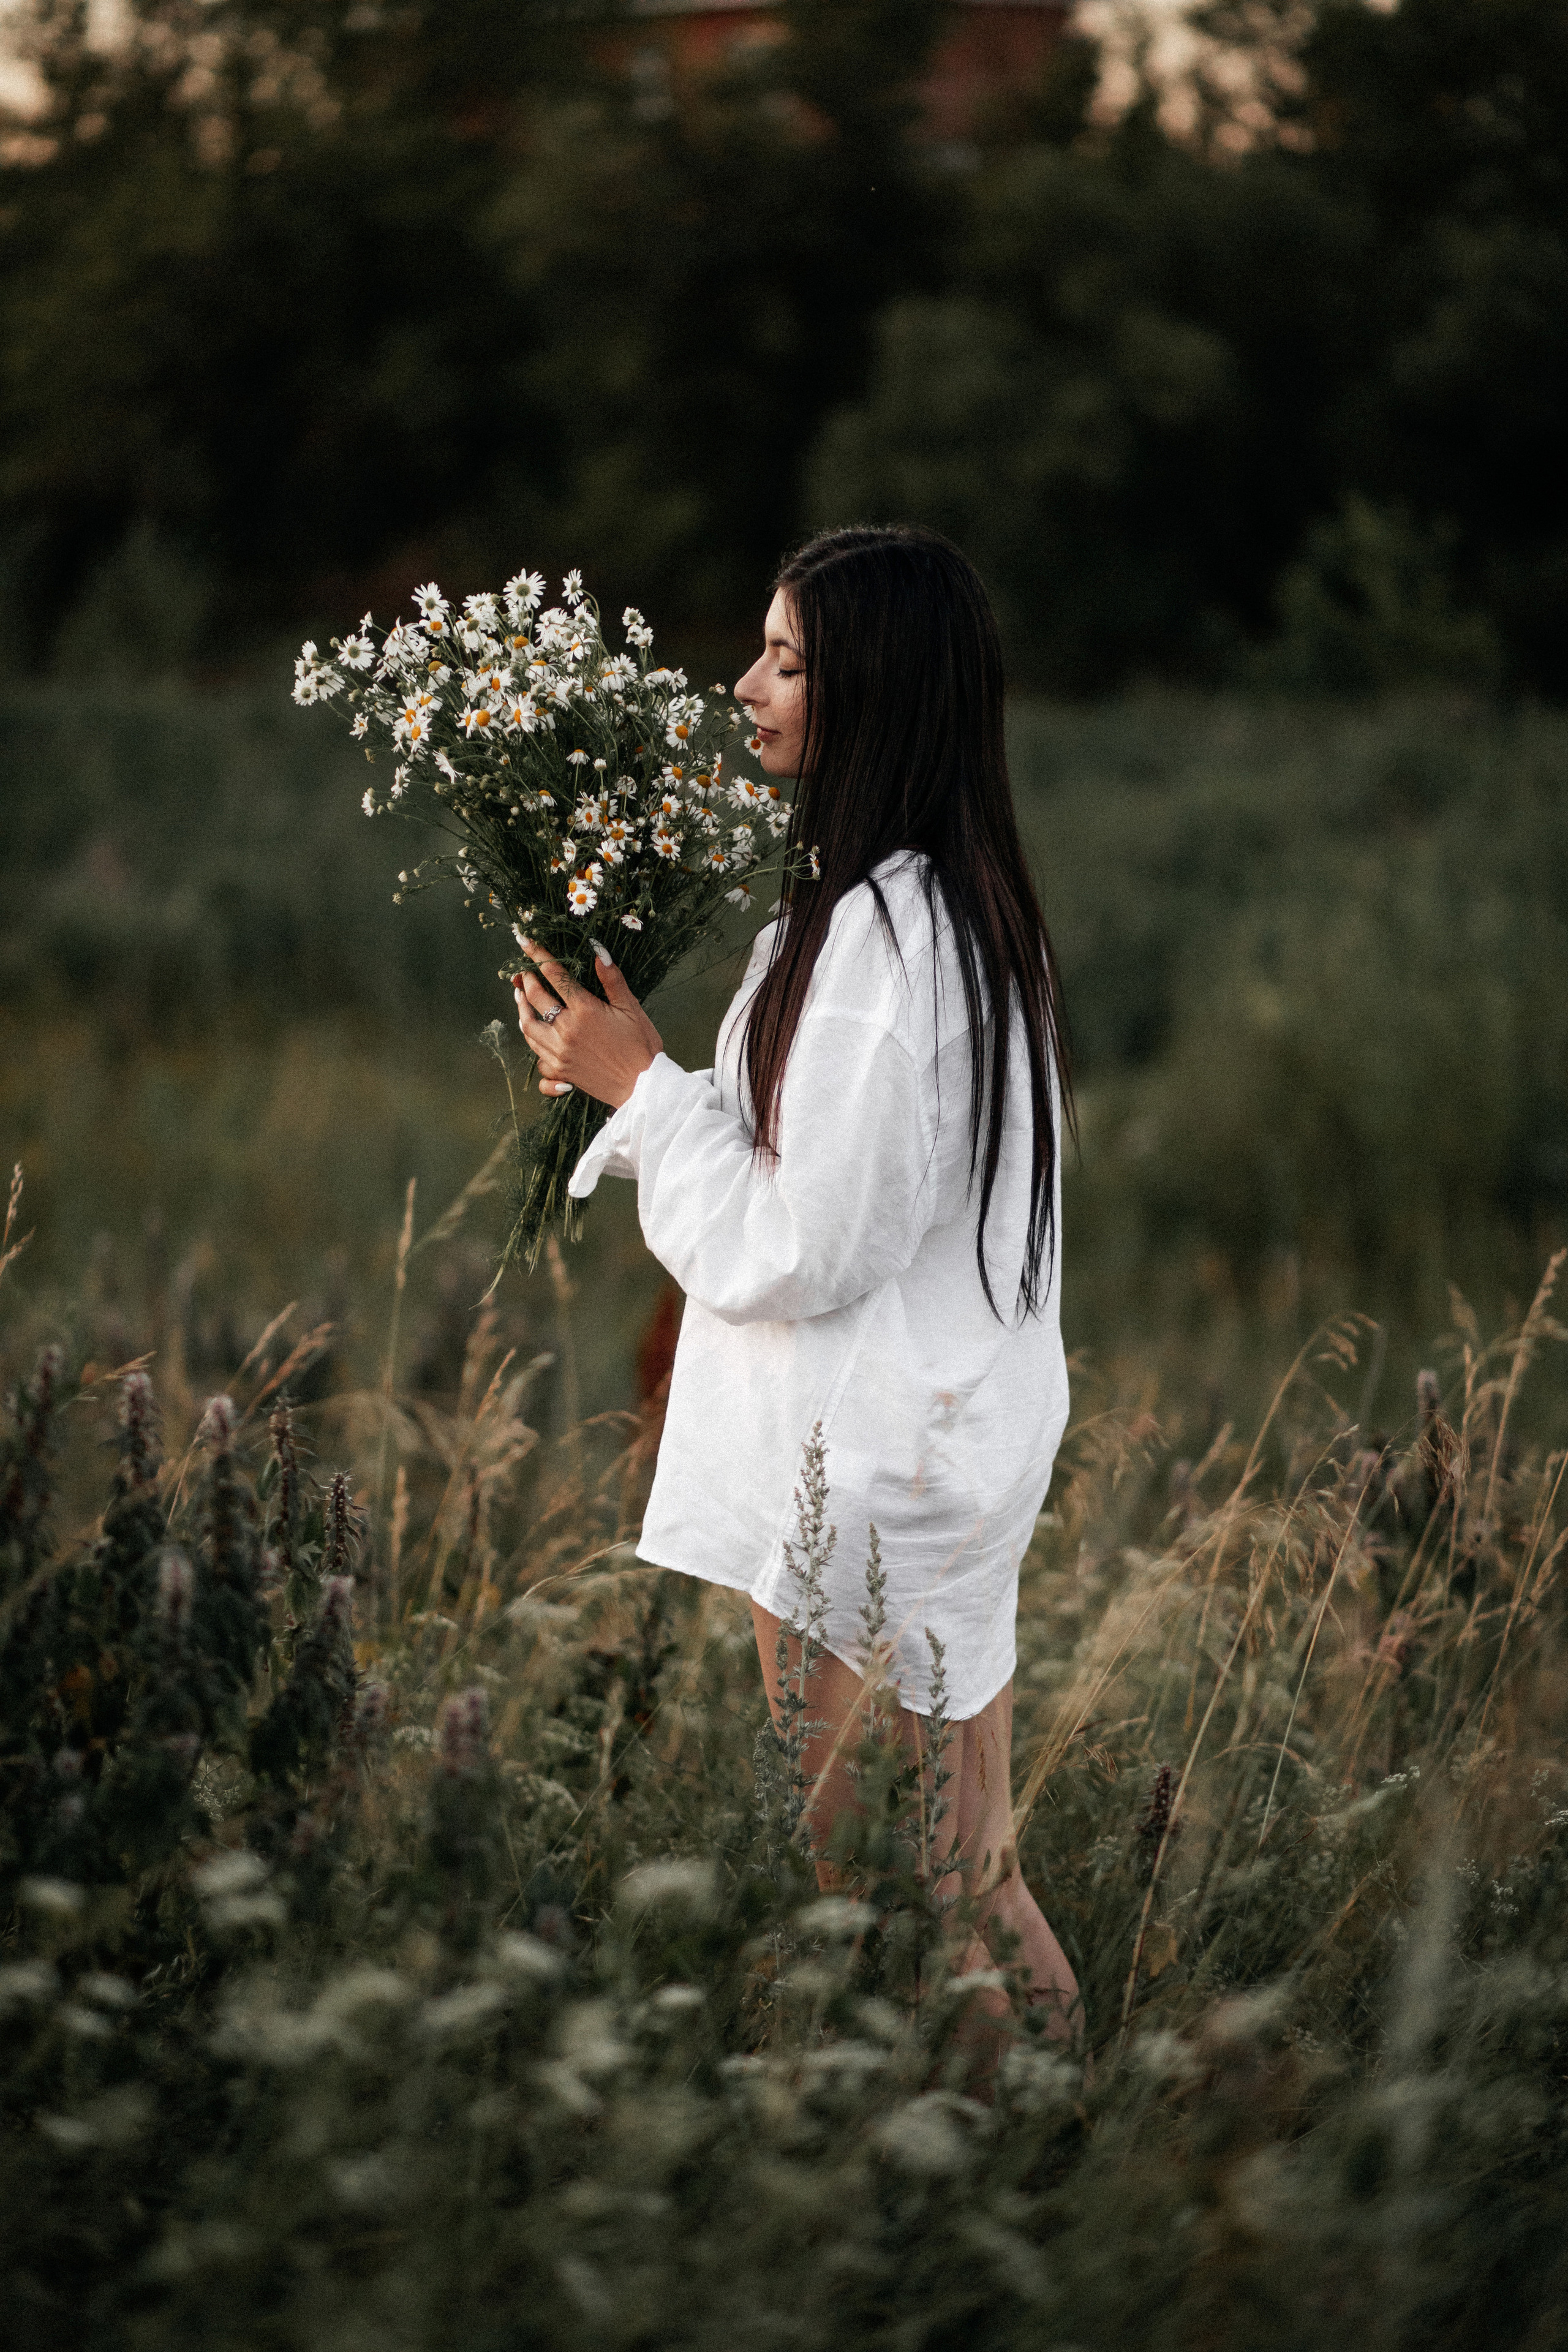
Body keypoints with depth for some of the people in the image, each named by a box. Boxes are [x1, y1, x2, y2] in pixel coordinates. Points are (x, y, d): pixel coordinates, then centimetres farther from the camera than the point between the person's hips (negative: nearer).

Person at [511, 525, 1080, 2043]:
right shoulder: (951, 898, 9)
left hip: (873, 1478, -10)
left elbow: (795, 1250, -22)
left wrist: (642, 1081, -11)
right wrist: (632, 1075, 8)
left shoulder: (885, 935, -23)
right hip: (935, 1433, 10)